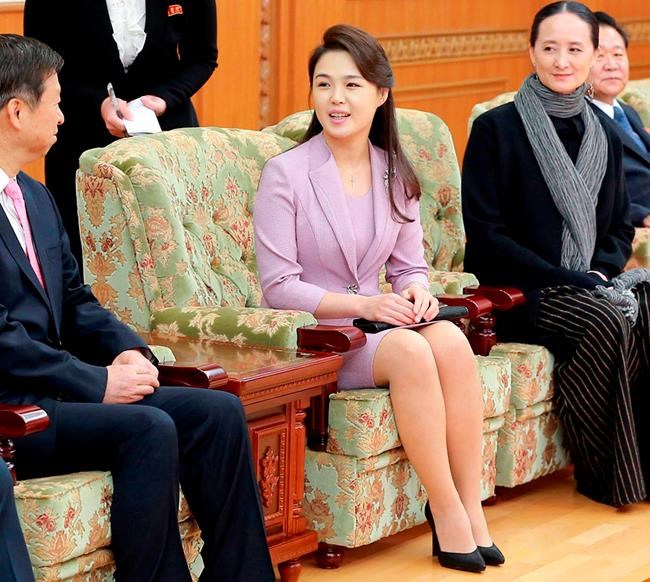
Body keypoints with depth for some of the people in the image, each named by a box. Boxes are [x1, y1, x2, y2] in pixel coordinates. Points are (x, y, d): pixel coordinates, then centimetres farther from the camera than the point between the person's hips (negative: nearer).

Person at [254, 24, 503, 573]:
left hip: (373, 321, 5)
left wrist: (416, 291, -11)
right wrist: (362, 305, -20)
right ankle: (447, 513, -23)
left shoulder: (395, 174, 7)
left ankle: (471, 508, -24)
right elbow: (278, 287, -10)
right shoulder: (285, 173, -8)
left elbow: (411, 266, 13)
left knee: (450, 339, -28)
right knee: (411, 351, -32)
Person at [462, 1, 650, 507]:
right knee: (607, 324, -33)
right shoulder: (497, 128, -5)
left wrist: (602, 271, -5)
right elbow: (485, 234, -9)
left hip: (587, 282, 5)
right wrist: (559, 277, -17)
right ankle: (606, 476, -21)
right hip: (516, 292, -5)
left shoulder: (604, 136, 13)